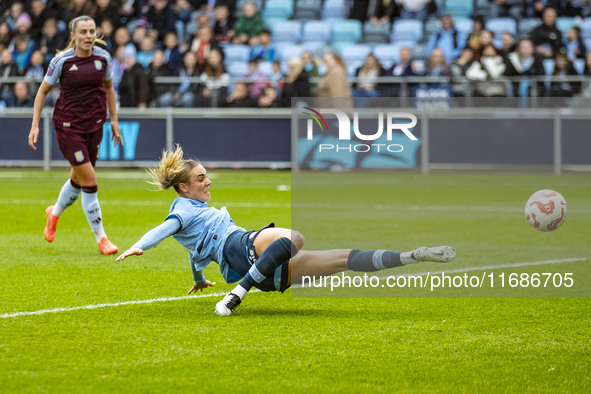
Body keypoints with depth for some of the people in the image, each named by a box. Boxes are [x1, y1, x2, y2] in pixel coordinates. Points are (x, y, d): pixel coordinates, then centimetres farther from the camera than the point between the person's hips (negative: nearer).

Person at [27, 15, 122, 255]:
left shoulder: (103, 58, -1)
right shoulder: (62, 61, -12)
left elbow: (108, 88, 16)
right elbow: (43, 91, -1)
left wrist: (114, 120, 14)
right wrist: (35, 125, -4)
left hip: (94, 125, 5)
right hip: (68, 125, -5)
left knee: (78, 179, 16)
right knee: (89, 180, -11)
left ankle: (55, 213, 47)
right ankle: (101, 238, -2)